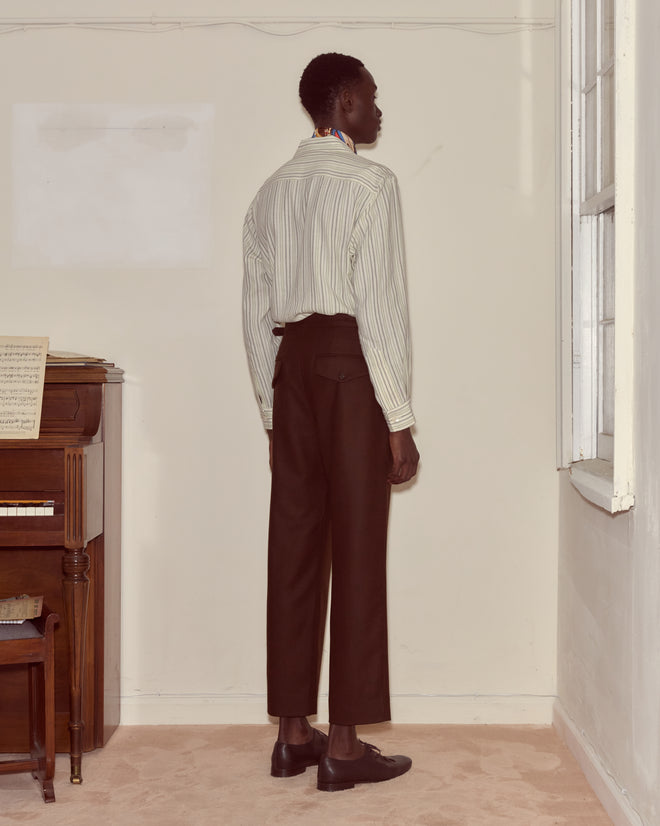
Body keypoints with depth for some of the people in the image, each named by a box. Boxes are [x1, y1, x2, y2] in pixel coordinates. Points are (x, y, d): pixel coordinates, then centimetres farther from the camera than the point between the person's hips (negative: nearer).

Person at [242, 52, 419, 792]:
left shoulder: (272, 190, 15)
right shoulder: (369, 183, -5)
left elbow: (256, 313, 14)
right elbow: (381, 305, -12)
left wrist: (272, 411, 18)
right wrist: (400, 420, -9)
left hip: (291, 365, 7)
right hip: (351, 365, -7)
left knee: (294, 547, 8)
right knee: (356, 554, -2)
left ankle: (293, 733, 15)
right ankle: (344, 745, 3)